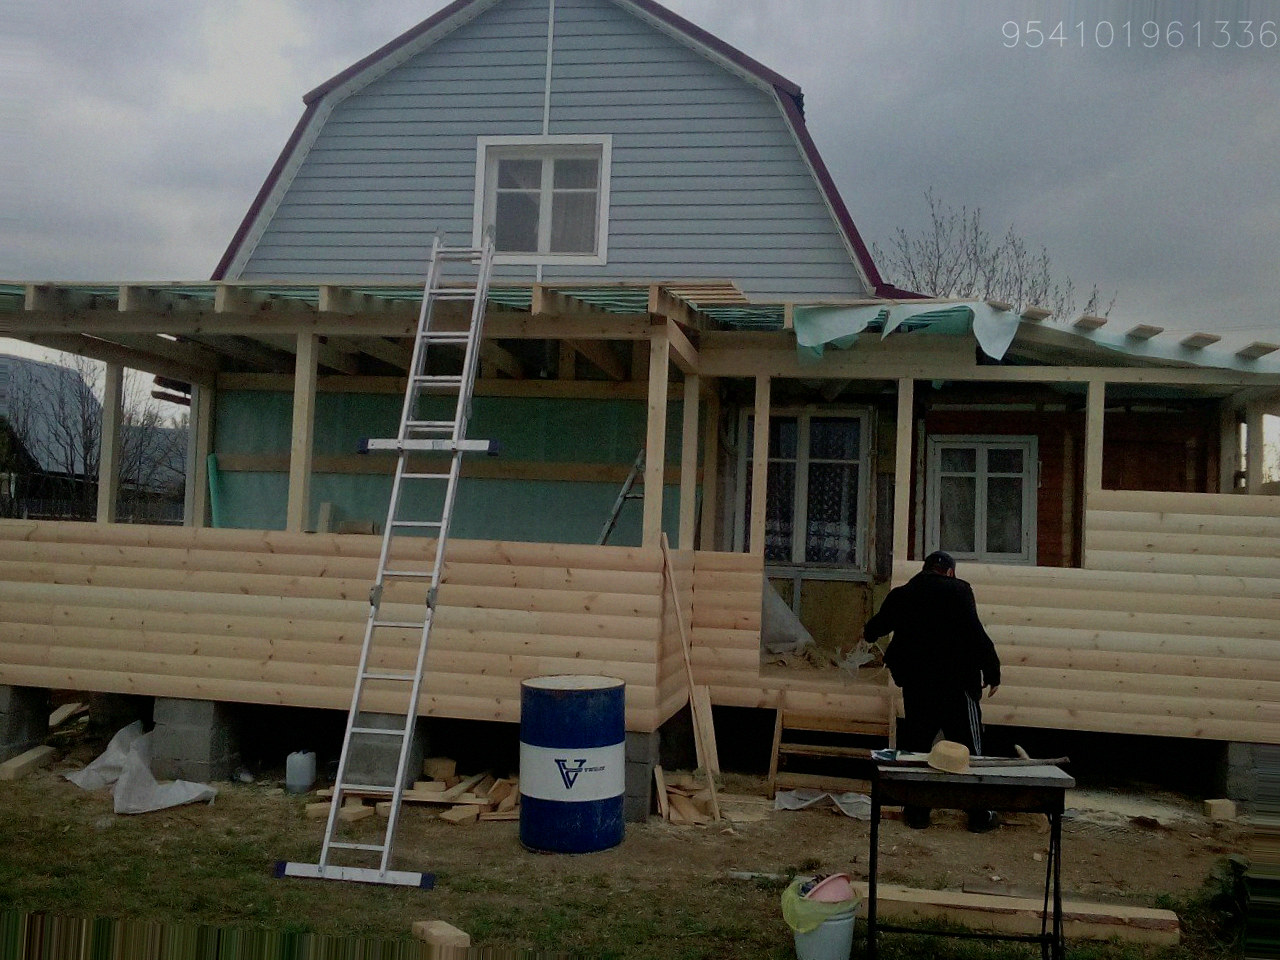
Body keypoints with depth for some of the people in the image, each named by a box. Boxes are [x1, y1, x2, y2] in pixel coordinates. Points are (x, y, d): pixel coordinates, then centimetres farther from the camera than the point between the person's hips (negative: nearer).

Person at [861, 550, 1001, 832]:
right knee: (969, 748, 6)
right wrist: (991, 671, -8)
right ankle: (979, 816, 11)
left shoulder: (901, 595, 9)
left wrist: (868, 632, 49)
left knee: (915, 745, 14)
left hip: (915, 684, 4)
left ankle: (917, 813, 18)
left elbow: (876, 626, 26)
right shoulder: (958, 590, -7)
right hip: (956, 683, -4)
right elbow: (975, 633, -16)